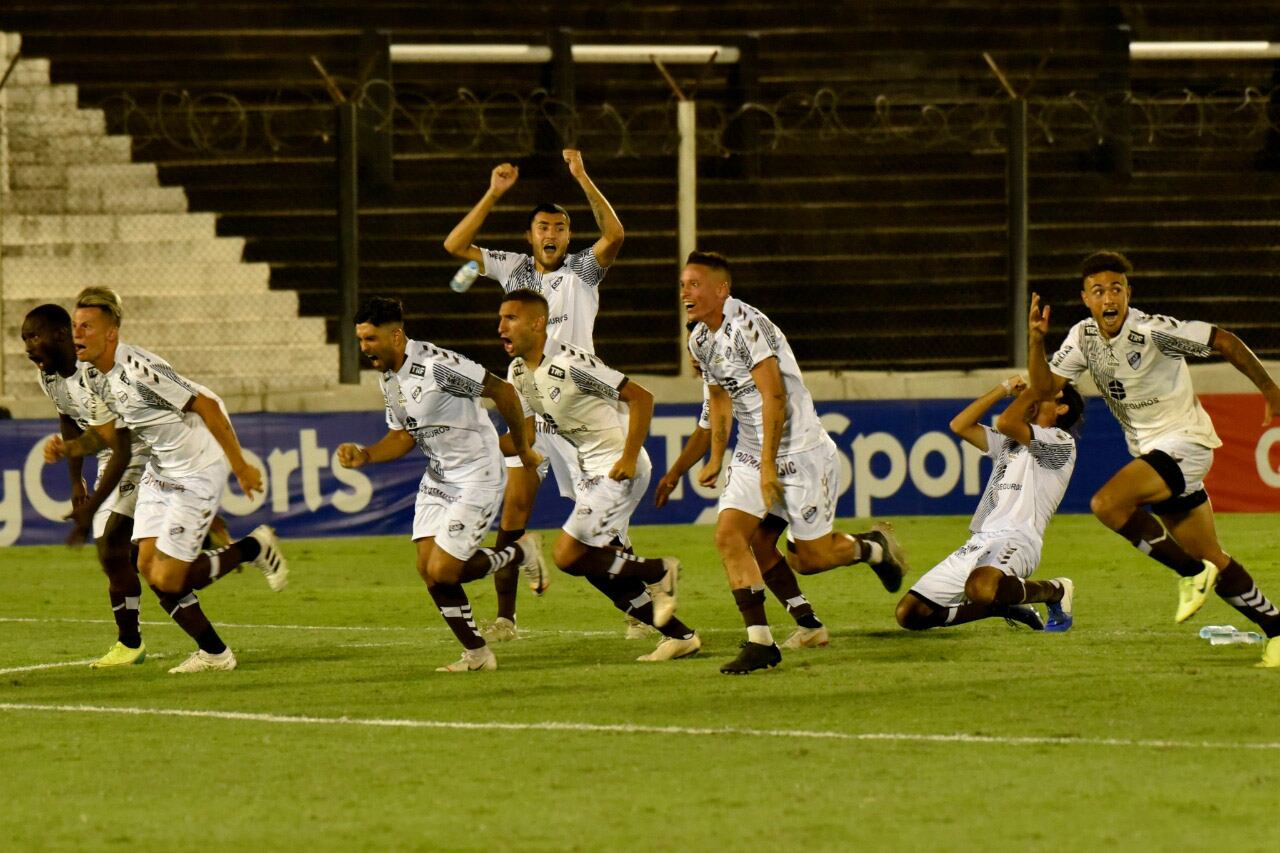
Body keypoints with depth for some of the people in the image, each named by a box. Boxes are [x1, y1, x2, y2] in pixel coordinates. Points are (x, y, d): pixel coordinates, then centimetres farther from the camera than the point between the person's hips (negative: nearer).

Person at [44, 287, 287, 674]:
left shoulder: (139, 369, -27)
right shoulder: (94, 376, 1)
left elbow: (207, 405, -23)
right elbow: (105, 432, 15)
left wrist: (240, 466, -19)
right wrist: (67, 448, -5)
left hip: (198, 473, -9)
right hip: (160, 471, 9)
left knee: (167, 580, -10)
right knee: (148, 566, 1)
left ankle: (255, 547, 11)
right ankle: (213, 652, 15)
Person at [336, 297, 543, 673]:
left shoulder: (436, 364, -24)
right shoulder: (388, 378, 4)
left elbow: (501, 390, -18)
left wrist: (523, 450, -7)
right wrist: (364, 455, -6)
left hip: (477, 477, -8)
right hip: (437, 479, 8)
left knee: (442, 573, -11)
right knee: (428, 568, 0)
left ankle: (522, 552, 14)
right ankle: (476, 655, 14)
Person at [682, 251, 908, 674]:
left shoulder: (747, 326, -21)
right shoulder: (700, 339, 7)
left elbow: (773, 396, -23)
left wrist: (769, 465, -24)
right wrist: (716, 458, 26)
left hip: (798, 450, -8)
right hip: (751, 452, 8)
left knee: (812, 556, -2)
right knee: (729, 534, -11)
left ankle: (873, 546, 30)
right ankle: (760, 642, -9)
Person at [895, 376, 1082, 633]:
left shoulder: (1060, 441, 3)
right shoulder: (1008, 441, 30)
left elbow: (1006, 422, -10)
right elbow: (960, 425, 24)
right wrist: (1004, 389, 23)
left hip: (1016, 541, -8)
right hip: (976, 544, 8)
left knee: (982, 587, -43)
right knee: (909, 613, -4)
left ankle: (1056, 590, -10)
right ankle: (1006, 606, 11)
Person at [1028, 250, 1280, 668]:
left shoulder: (1153, 330, -19)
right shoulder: (1083, 336, 1)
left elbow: (1224, 341, -12)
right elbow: (1044, 386, 1)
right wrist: (1036, 340, -16)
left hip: (1184, 441, -7)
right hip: (1149, 449, 7)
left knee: (1107, 503, -27)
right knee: (1212, 561, 7)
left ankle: (1191, 573, -13)